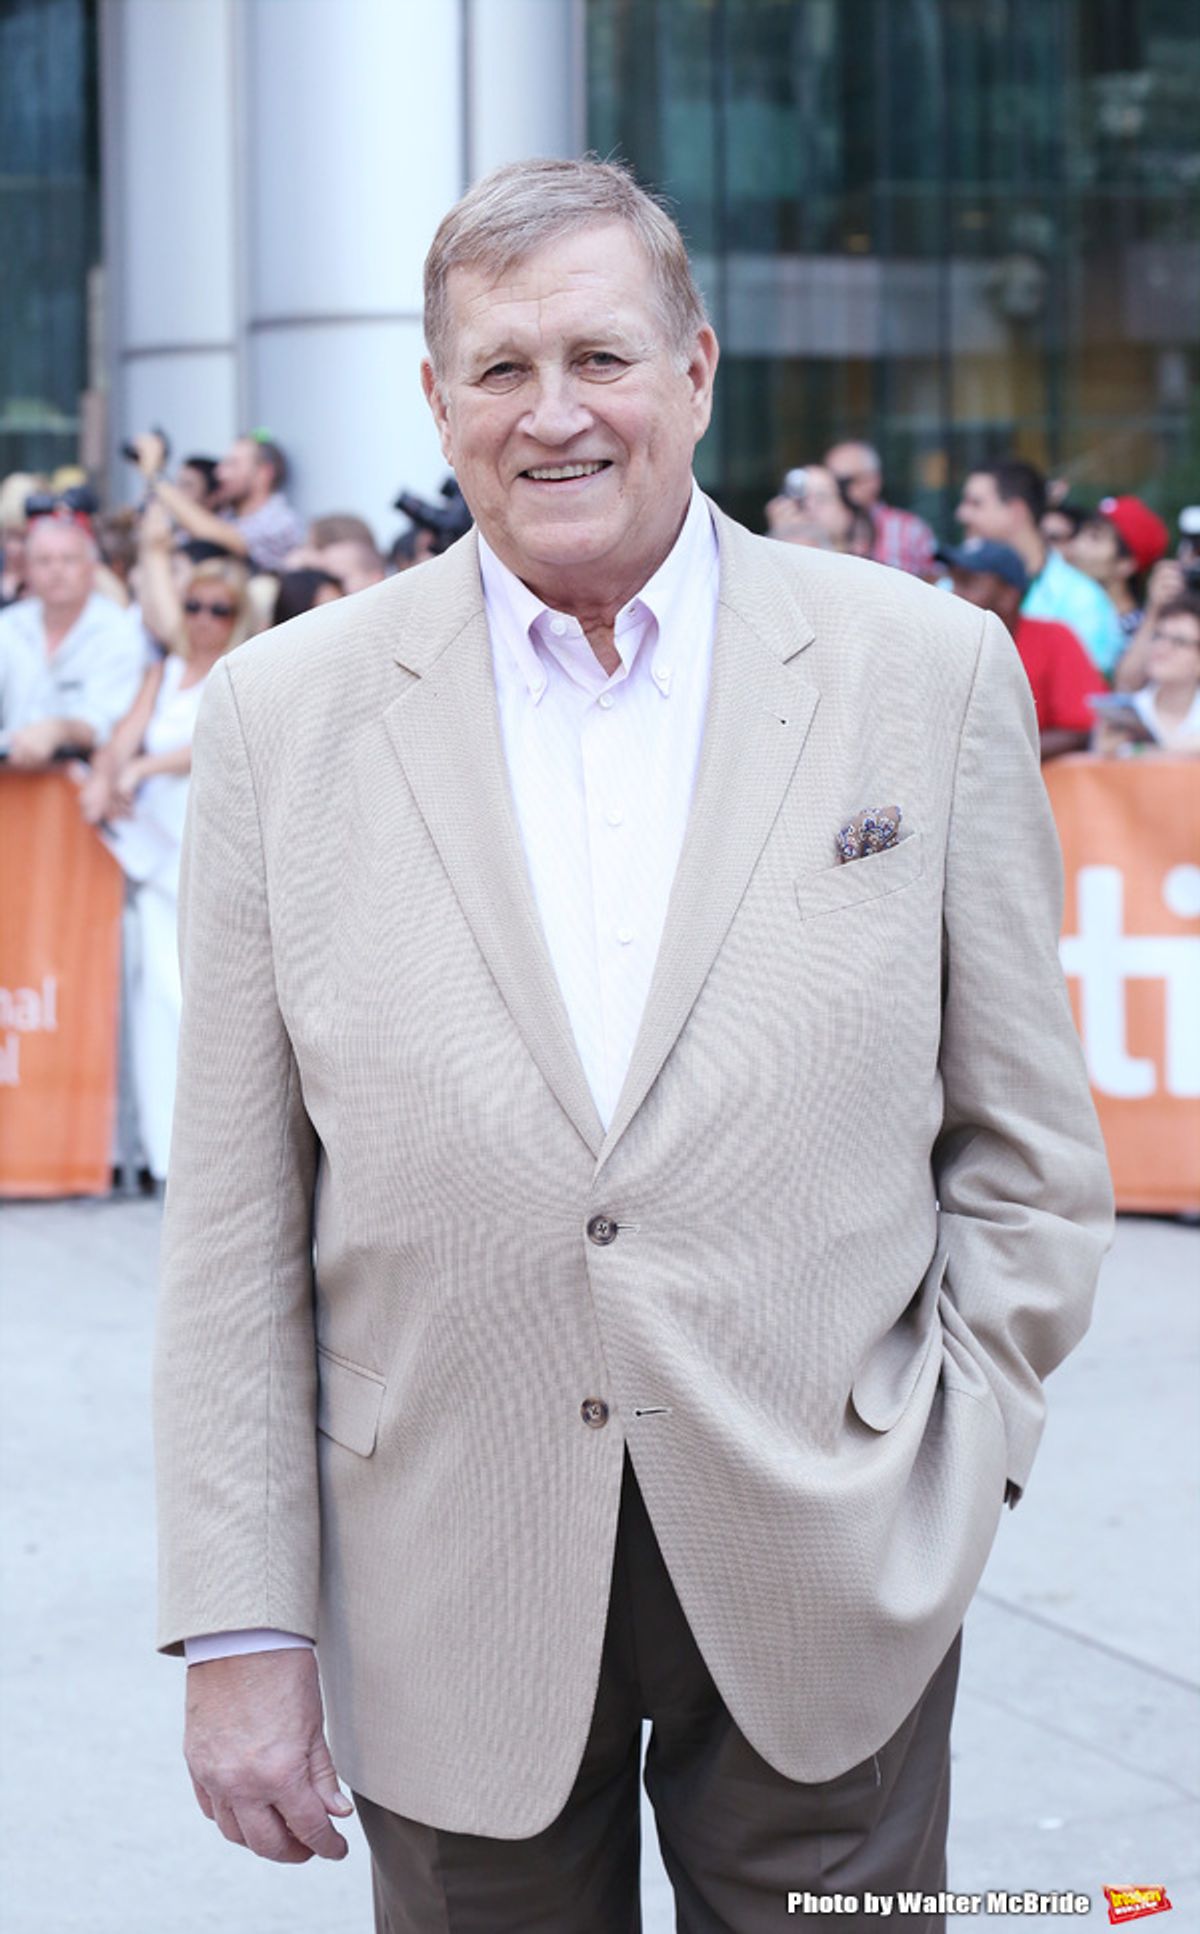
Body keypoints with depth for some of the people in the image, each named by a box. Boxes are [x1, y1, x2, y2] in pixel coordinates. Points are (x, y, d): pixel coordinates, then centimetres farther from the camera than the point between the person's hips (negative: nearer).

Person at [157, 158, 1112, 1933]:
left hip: (827, 1578, 0)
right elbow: (234, 1227, 0)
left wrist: (951, 1473, -4)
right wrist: (242, 1632, -4)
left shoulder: (930, 673, 0)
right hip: (454, 1614, 0)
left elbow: (1027, 1147, 5)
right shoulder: (289, 715, 0)